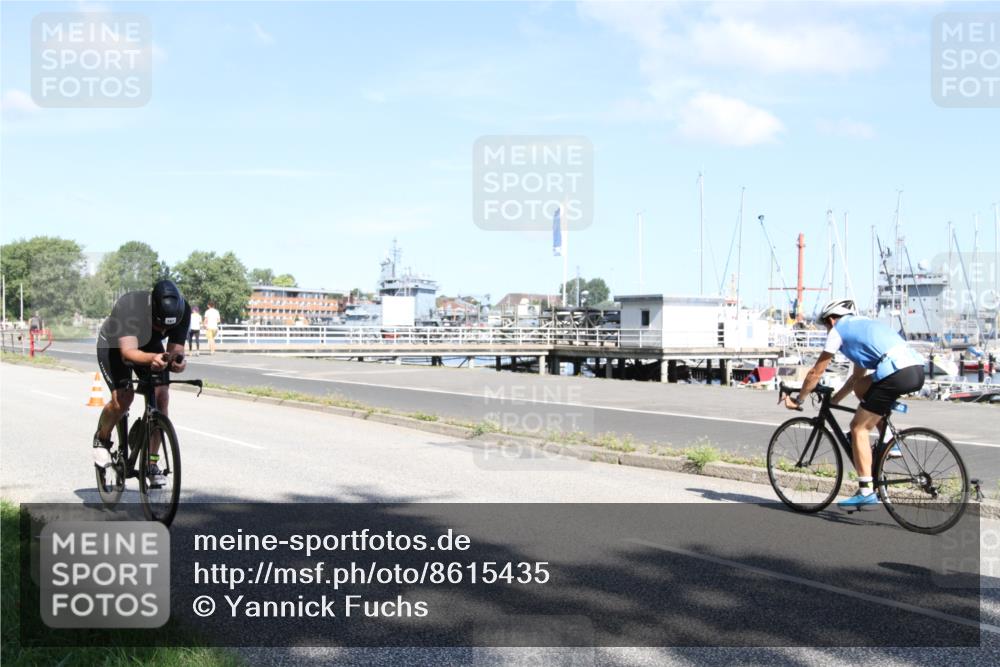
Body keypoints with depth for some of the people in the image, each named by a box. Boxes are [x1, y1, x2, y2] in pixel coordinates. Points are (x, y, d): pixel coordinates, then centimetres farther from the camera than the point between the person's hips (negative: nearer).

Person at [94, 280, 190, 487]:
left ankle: (152, 462, -3)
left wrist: (177, 361, -52)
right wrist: (153, 358, -67)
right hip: (113, 345, -3)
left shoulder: (183, 310, -29)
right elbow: (128, 352, -48)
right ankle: (102, 438, 10)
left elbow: (176, 348, -29)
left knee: (161, 396, -16)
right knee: (123, 398, -23)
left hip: (150, 346, 4)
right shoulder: (129, 306, -40)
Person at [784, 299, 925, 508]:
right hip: (918, 370, 8)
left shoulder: (838, 329, 11)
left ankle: (866, 492, -1)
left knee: (859, 428, 2)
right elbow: (857, 376, 40)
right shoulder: (863, 324, 34)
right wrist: (833, 400, 45)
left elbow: (816, 373, 13)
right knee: (861, 386, 30)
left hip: (896, 373, -8)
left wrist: (797, 400, 25)